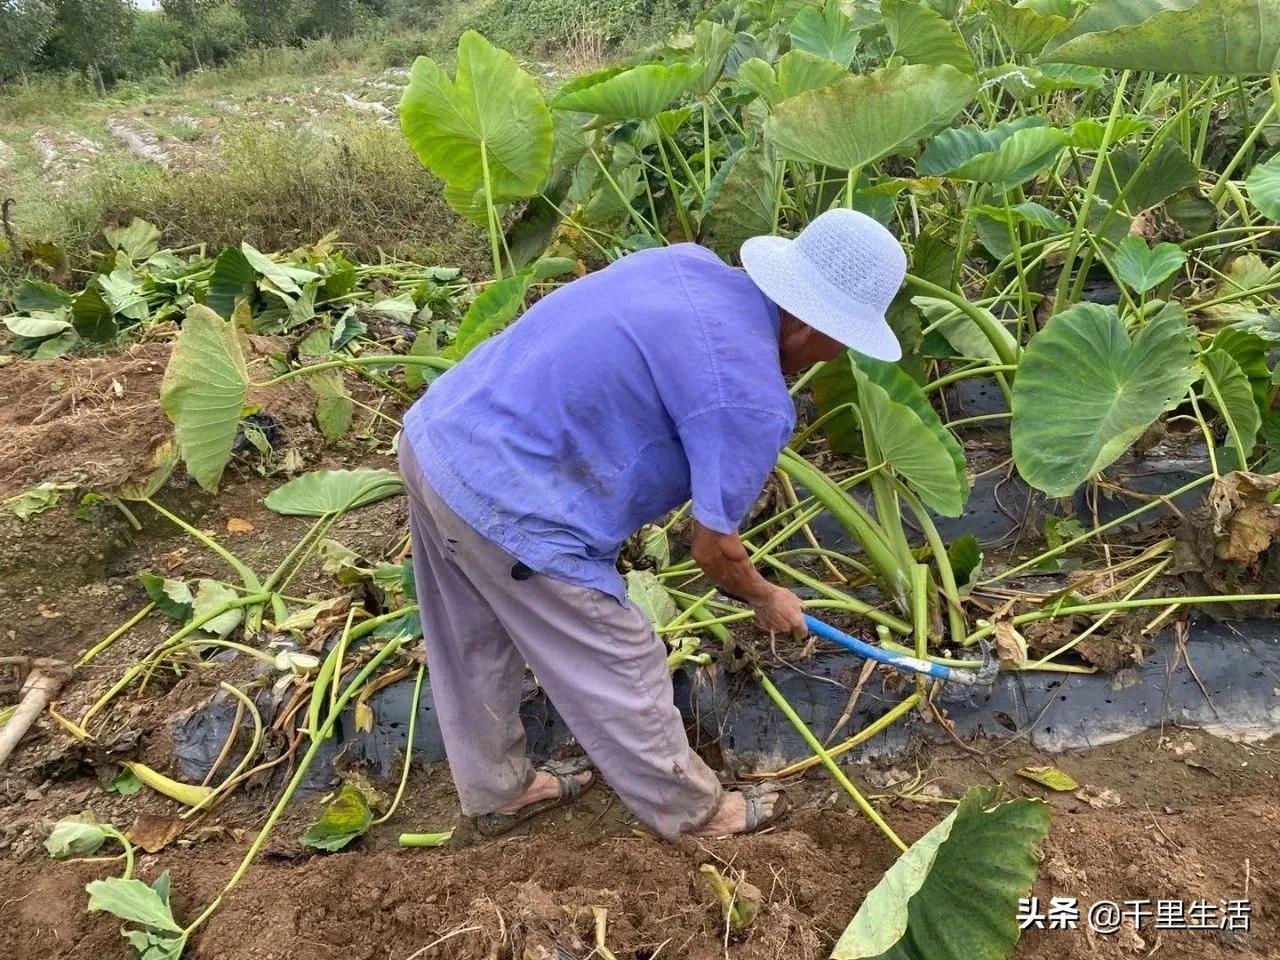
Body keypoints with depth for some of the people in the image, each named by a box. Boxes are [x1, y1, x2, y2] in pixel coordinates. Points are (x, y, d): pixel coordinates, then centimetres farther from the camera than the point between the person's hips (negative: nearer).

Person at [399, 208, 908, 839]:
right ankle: (692, 812, 34)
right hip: (507, 506, -9)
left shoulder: (691, 263, 6)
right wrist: (768, 601, 15)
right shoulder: (751, 401, -17)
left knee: (475, 654, 26)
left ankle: (498, 792, 48)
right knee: (620, 674, 11)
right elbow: (714, 550, -6)